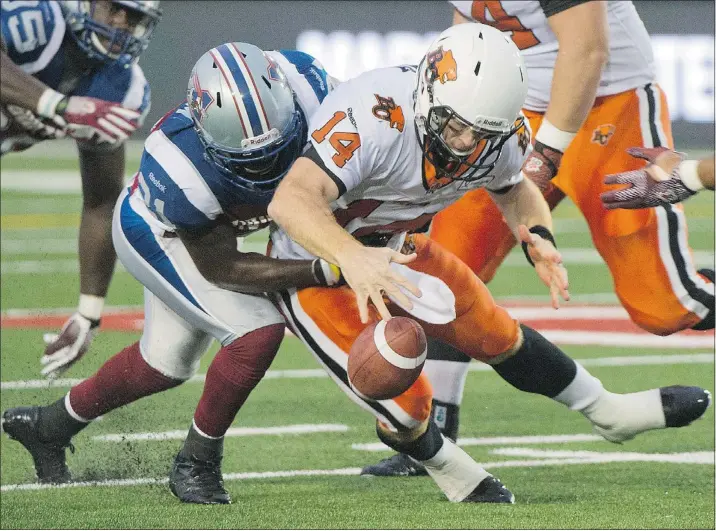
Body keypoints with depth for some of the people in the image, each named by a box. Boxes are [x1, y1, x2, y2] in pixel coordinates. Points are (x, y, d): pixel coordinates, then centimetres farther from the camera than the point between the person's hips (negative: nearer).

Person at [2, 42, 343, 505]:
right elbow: (222, 269, -30)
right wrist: (323, 271, -40)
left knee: (165, 363, 22)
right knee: (258, 332, -22)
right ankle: (196, 465, 0)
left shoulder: (304, 88, -36)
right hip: (154, 235, -6)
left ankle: (48, 426, 44)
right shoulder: (181, 169, -44)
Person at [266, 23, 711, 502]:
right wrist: (351, 258, -67)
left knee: (499, 337, 14)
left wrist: (538, 238, -15)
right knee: (406, 407, -10)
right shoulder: (373, 118, -39)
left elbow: (513, 190, 7)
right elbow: (291, 200, -49)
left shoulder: (503, 134, -17)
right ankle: (450, 471, 25)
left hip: (391, 248, 6)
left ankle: (610, 412, 38)